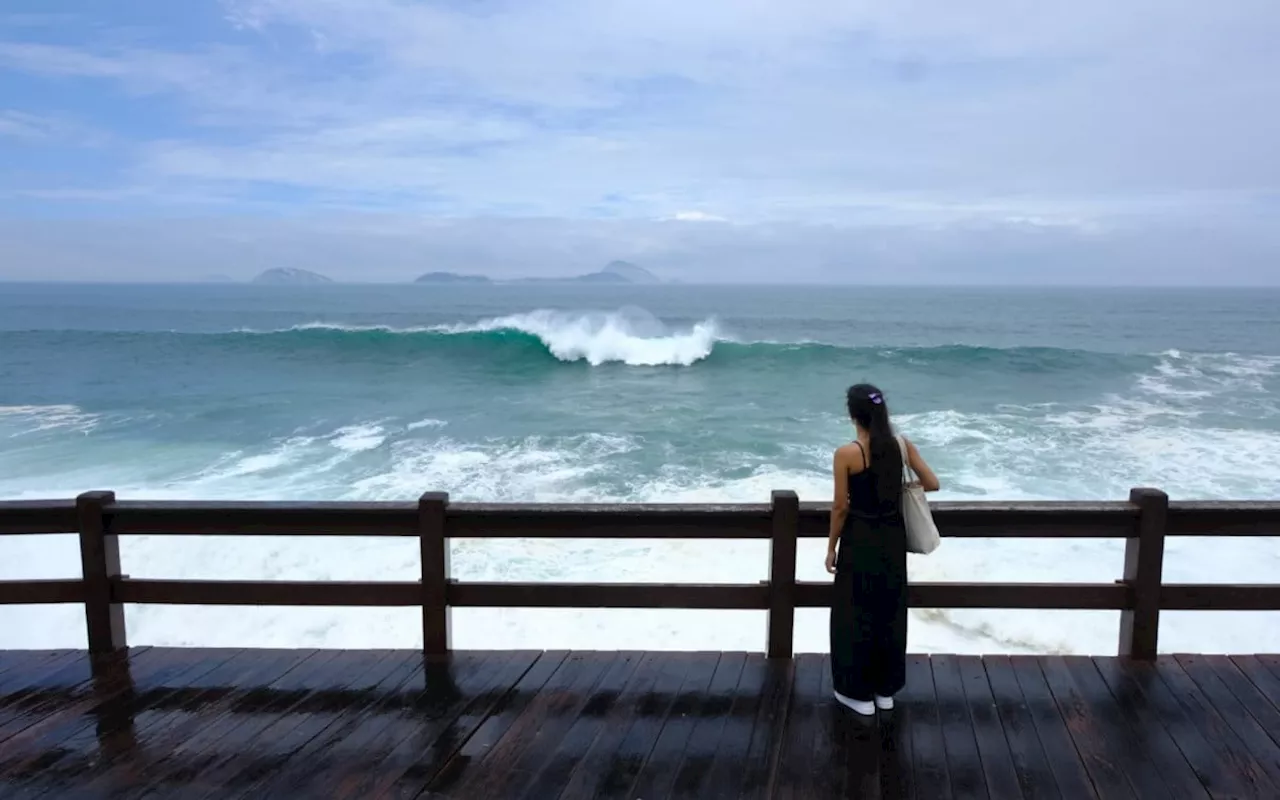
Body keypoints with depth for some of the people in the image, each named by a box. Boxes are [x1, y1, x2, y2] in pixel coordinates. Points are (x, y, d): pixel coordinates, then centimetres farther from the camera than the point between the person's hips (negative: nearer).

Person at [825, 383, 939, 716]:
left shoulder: (846, 454, -18)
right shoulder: (901, 445, -4)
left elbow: (840, 507, -12)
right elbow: (932, 484, 1)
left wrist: (831, 548, 0)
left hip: (860, 541, -5)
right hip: (893, 539, 5)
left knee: (856, 616, 9)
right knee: (890, 613, 17)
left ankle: (858, 692, 20)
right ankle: (886, 688, 30)